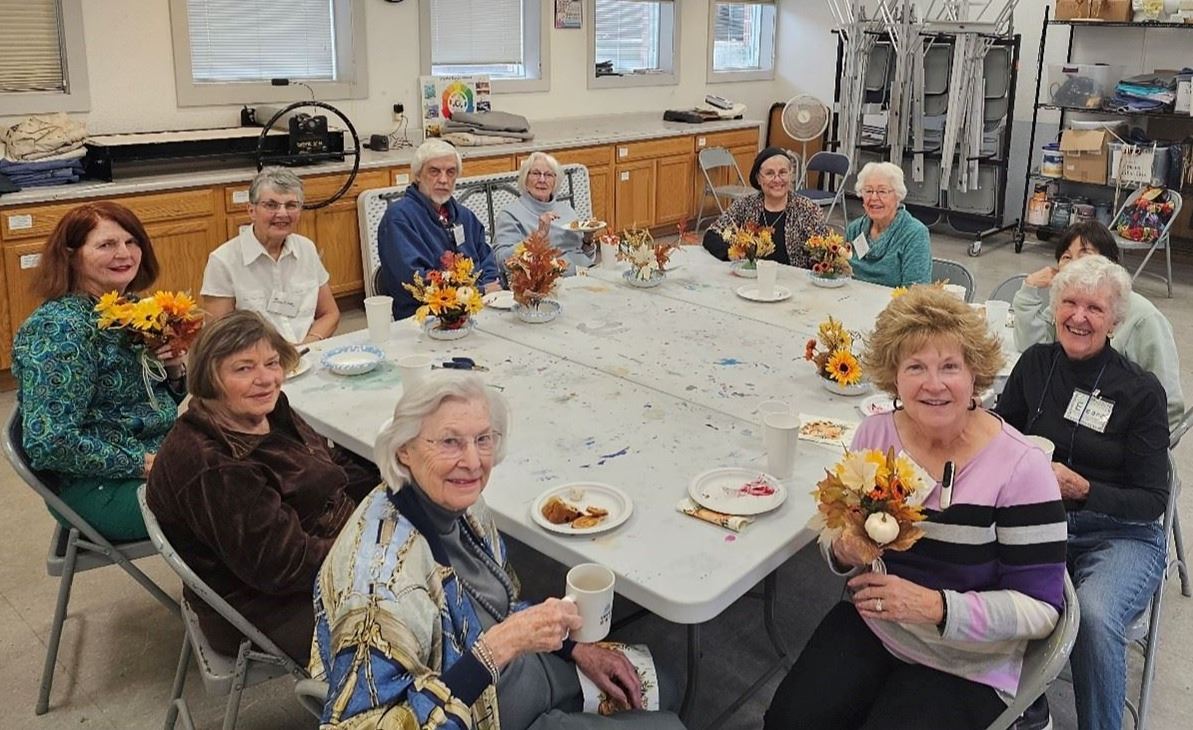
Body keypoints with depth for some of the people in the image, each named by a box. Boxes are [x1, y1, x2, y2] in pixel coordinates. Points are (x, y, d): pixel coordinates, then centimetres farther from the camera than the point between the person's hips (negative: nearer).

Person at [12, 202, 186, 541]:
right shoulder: (59, 327, -17)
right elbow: (48, 443, -23)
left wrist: (175, 369, -3)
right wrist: (143, 463, -21)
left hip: (162, 456, 8)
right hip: (100, 487, -8)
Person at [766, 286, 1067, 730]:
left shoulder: (1019, 468, -17)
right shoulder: (875, 435, -3)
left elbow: (1040, 608, -15)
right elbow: (840, 537, 9)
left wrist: (935, 607, -27)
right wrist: (844, 551, -15)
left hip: (965, 665, -3)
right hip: (869, 623, 4)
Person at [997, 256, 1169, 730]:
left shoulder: (1141, 391, -5)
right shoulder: (1036, 363, 5)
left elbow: (1152, 501, -5)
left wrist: (1082, 489, -23)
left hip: (1120, 533, -2)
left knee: (1094, 617, -35)